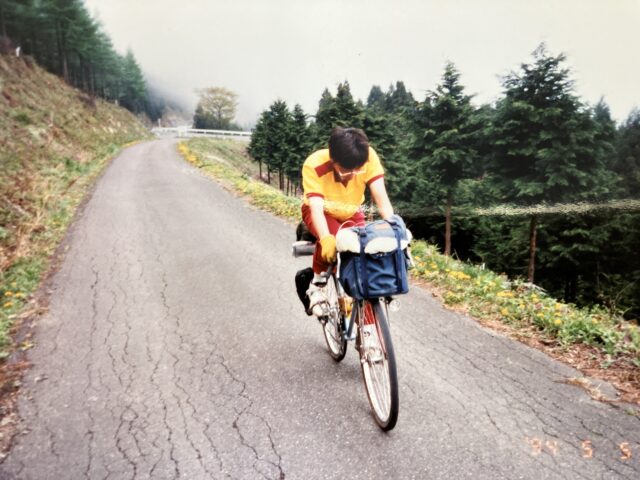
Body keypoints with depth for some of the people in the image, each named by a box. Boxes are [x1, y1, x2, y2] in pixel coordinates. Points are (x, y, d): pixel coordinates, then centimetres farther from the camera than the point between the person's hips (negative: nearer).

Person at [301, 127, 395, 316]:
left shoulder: (369, 157, -30)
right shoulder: (314, 165, -36)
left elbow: (382, 199, -33)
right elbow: (316, 208, -43)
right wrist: (326, 239, -60)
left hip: (352, 214, 3)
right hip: (323, 212, -2)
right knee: (330, 241, -35)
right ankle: (317, 283, -9)